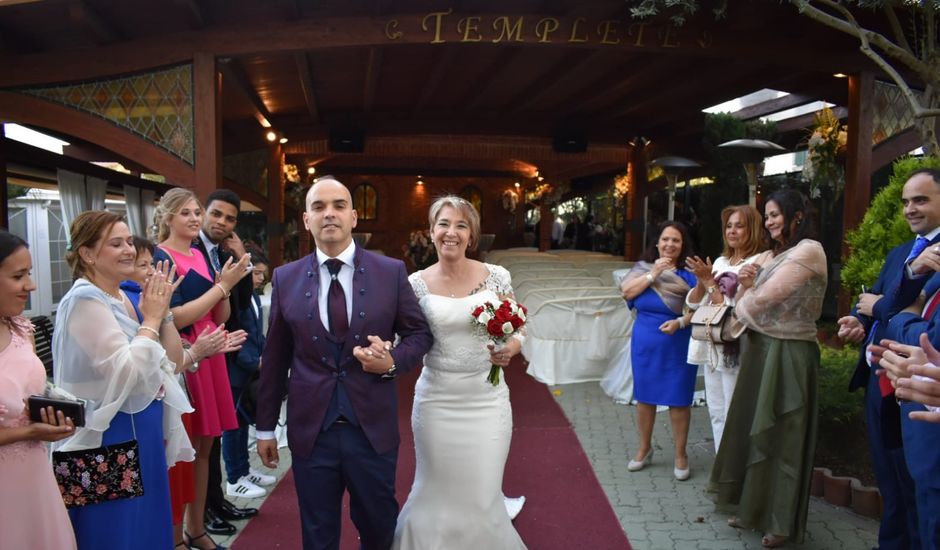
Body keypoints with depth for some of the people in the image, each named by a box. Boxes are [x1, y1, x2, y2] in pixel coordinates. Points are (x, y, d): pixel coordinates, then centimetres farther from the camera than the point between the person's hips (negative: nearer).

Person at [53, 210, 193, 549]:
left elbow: (172, 359, 7)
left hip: (144, 432, 8)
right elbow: (129, 373, -27)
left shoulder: (124, 298, 8)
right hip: (112, 437, -8)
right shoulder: (84, 301, -17)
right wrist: (151, 318, -16)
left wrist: (163, 312, -5)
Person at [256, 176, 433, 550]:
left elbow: (419, 332, 5)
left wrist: (392, 362, -15)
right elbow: (274, 357, 6)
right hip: (310, 430, 1)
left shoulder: (391, 271, -3)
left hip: (373, 428, 0)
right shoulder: (285, 279, 1)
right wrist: (266, 427, 9)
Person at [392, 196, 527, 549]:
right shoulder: (416, 283, -3)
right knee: (437, 490, 12)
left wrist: (508, 350, -17)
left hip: (486, 399, 0)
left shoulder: (496, 276, -2)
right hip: (436, 399, 0)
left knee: (482, 494, 6)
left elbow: (517, 333, 4)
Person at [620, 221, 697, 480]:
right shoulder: (643, 267, 2)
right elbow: (627, 292, -11)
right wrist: (653, 274, -16)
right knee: (644, 396, 13)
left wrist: (680, 322, -26)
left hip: (678, 347, -3)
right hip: (644, 345, 3)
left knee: (678, 399, 4)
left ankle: (681, 454, 21)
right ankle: (644, 448, 30)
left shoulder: (689, 272, -6)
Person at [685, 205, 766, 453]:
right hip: (711, 348, 8)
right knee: (716, 414, 15)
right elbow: (693, 303, 9)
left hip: (735, 351, -8)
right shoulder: (720, 262, 12)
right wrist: (701, 281, -9)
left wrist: (710, 281, -13)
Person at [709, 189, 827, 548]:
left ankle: (782, 521, 19)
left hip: (788, 354, -8)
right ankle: (753, 506, 28)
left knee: (782, 436, 4)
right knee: (752, 429, 13)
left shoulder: (808, 250, -13)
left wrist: (744, 302, 1)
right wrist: (744, 286, -9)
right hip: (759, 349, 8)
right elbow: (745, 307, 11)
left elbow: (764, 299, -20)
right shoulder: (768, 256, 13)